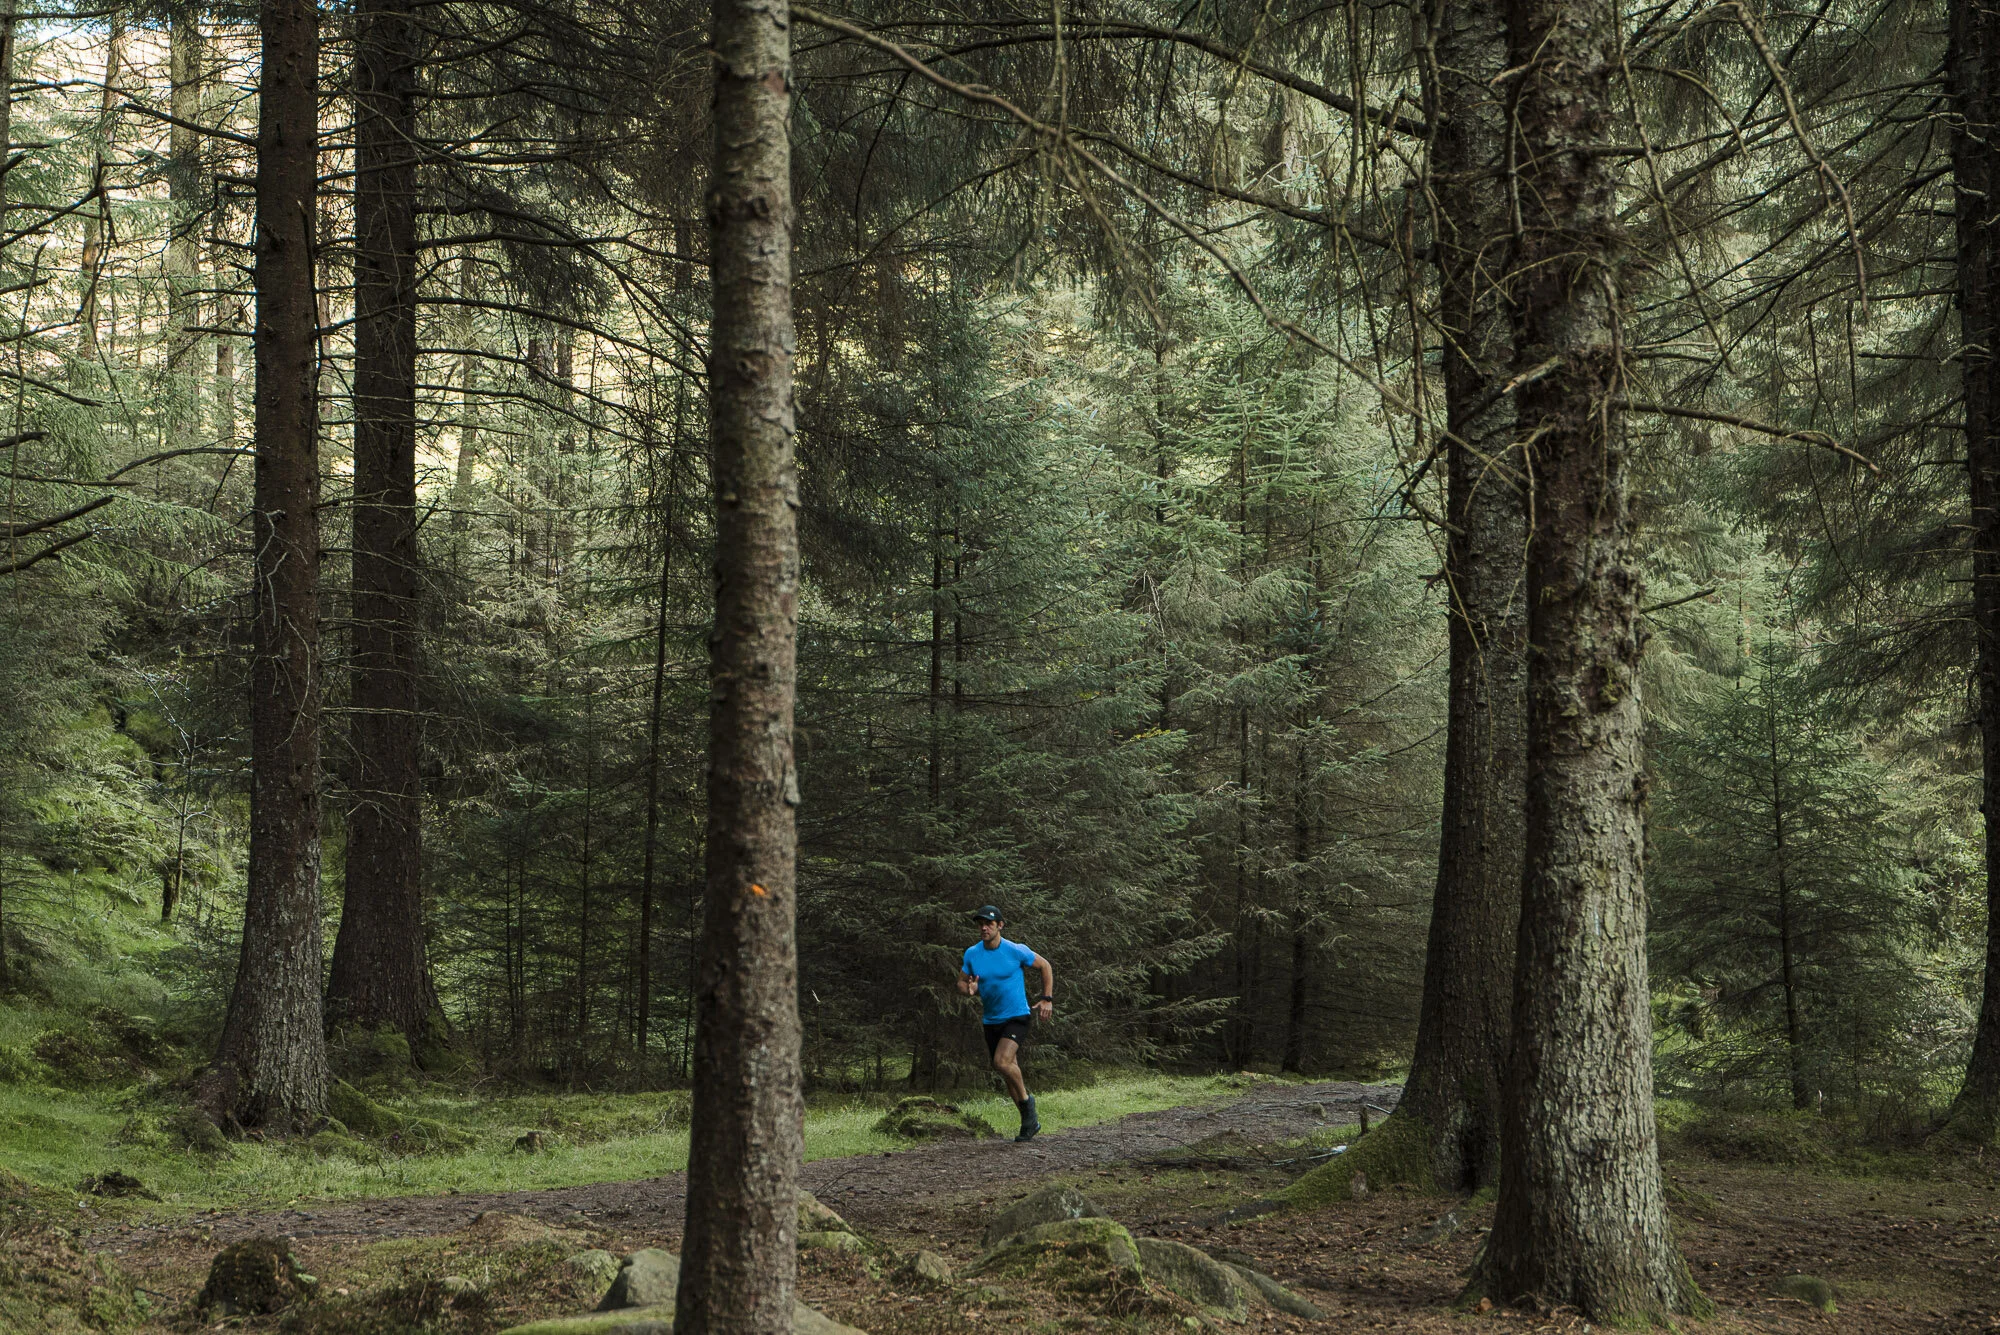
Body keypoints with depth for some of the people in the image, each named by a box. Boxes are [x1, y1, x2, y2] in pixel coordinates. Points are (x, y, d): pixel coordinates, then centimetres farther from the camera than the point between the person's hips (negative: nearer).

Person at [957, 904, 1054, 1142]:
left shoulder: (1016, 951, -12)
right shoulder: (972, 954, -1)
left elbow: (1045, 966, 2)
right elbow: (961, 982, 9)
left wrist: (1047, 999, -3)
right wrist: (970, 990, -15)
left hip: (1016, 1016, -5)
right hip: (991, 1021, 5)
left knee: (1002, 1062, -26)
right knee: (1009, 1071, 11)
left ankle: (1026, 1099, 0)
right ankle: (1030, 1121, 25)